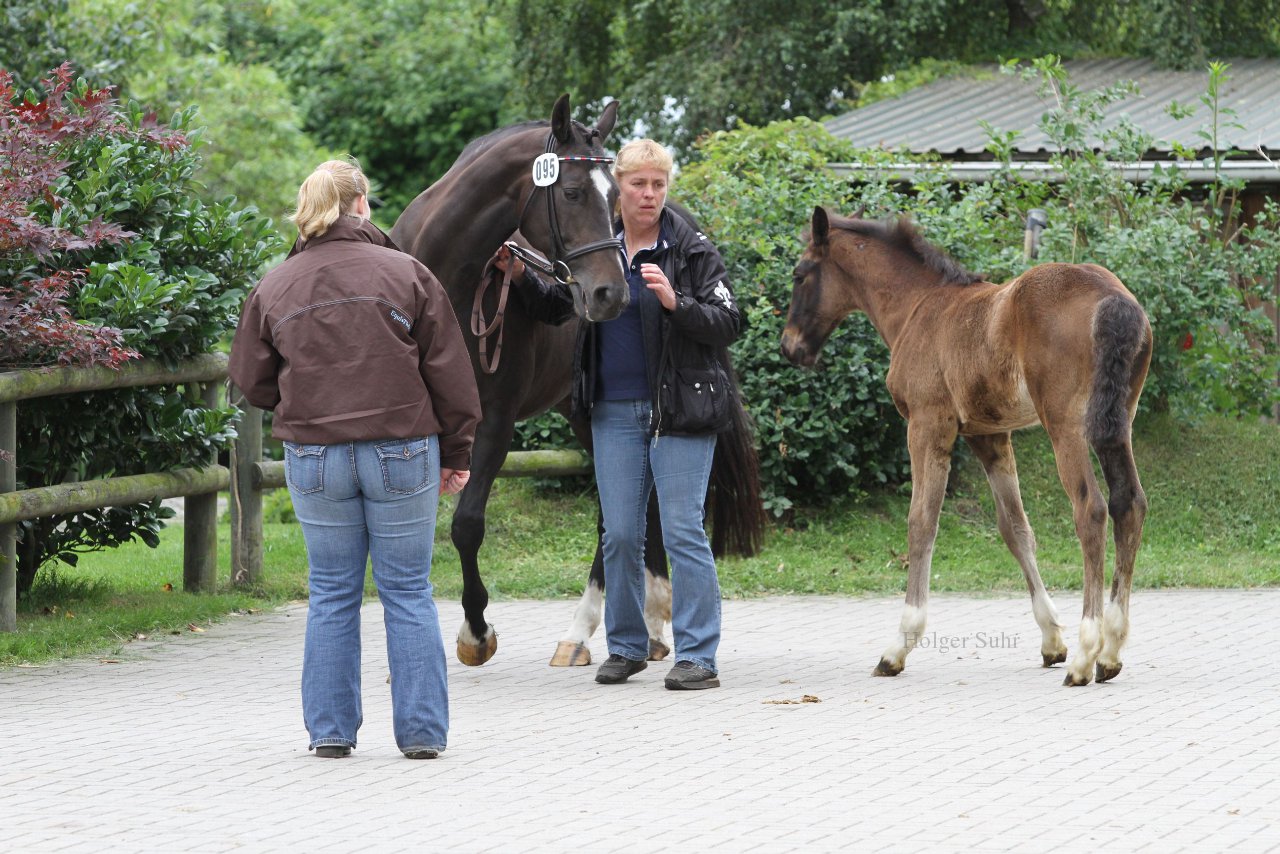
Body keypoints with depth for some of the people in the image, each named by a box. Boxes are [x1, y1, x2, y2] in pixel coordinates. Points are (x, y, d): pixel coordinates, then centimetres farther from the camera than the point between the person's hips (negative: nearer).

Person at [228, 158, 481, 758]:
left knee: (332, 594, 11)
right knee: (408, 592, 6)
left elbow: (252, 382, 8)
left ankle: (330, 730, 12)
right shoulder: (406, 274, -3)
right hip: (402, 451, -1)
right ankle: (421, 731, 7)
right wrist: (455, 454, 8)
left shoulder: (274, 288, 2)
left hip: (314, 456, 1)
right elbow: (449, 373, -1)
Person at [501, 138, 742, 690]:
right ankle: (625, 647, 21)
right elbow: (554, 308, 22)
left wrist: (676, 302, -24)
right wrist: (520, 277, 5)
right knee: (620, 535, 9)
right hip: (615, 412, 5)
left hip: (680, 411, -5)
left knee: (683, 531, -6)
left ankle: (697, 656, -4)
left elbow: (728, 325, -10)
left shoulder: (692, 251, -5)